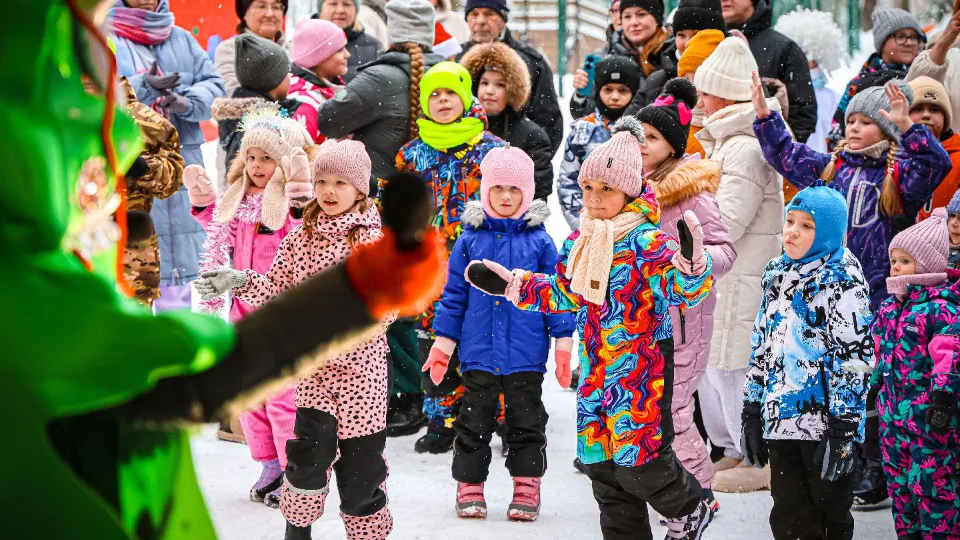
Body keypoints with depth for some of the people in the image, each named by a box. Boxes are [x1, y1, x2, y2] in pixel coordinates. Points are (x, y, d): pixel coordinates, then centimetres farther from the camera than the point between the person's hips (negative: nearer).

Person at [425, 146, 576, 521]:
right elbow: (454, 296, 6)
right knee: (474, 422, 8)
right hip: (478, 351, 1)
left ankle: (526, 489, 16)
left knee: (526, 422, 7)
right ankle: (470, 487, 18)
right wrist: (442, 345, 5)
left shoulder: (540, 242, -1)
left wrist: (563, 344, -3)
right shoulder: (470, 240, 2)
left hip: (527, 354, -1)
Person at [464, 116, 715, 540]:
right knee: (600, 459, 10)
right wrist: (510, 284, 16)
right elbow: (564, 295, 20)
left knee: (636, 457, -6)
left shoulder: (648, 242, -16)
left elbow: (687, 290, -23)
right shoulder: (579, 242, 8)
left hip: (641, 366, -7)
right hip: (595, 369, 7)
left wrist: (691, 263, -44)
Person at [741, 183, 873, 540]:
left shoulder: (842, 280, -10)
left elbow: (853, 359, -15)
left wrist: (843, 430, -19)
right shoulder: (777, 274, 11)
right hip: (781, 418, 6)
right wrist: (751, 414, 14)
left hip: (826, 422, -6)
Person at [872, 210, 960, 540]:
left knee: (932, 486, -6)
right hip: (894, 411, 9)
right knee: (899, 483, 15)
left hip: (928, 414, -9)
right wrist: (877, 386, 25)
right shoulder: (891, 305, 12)